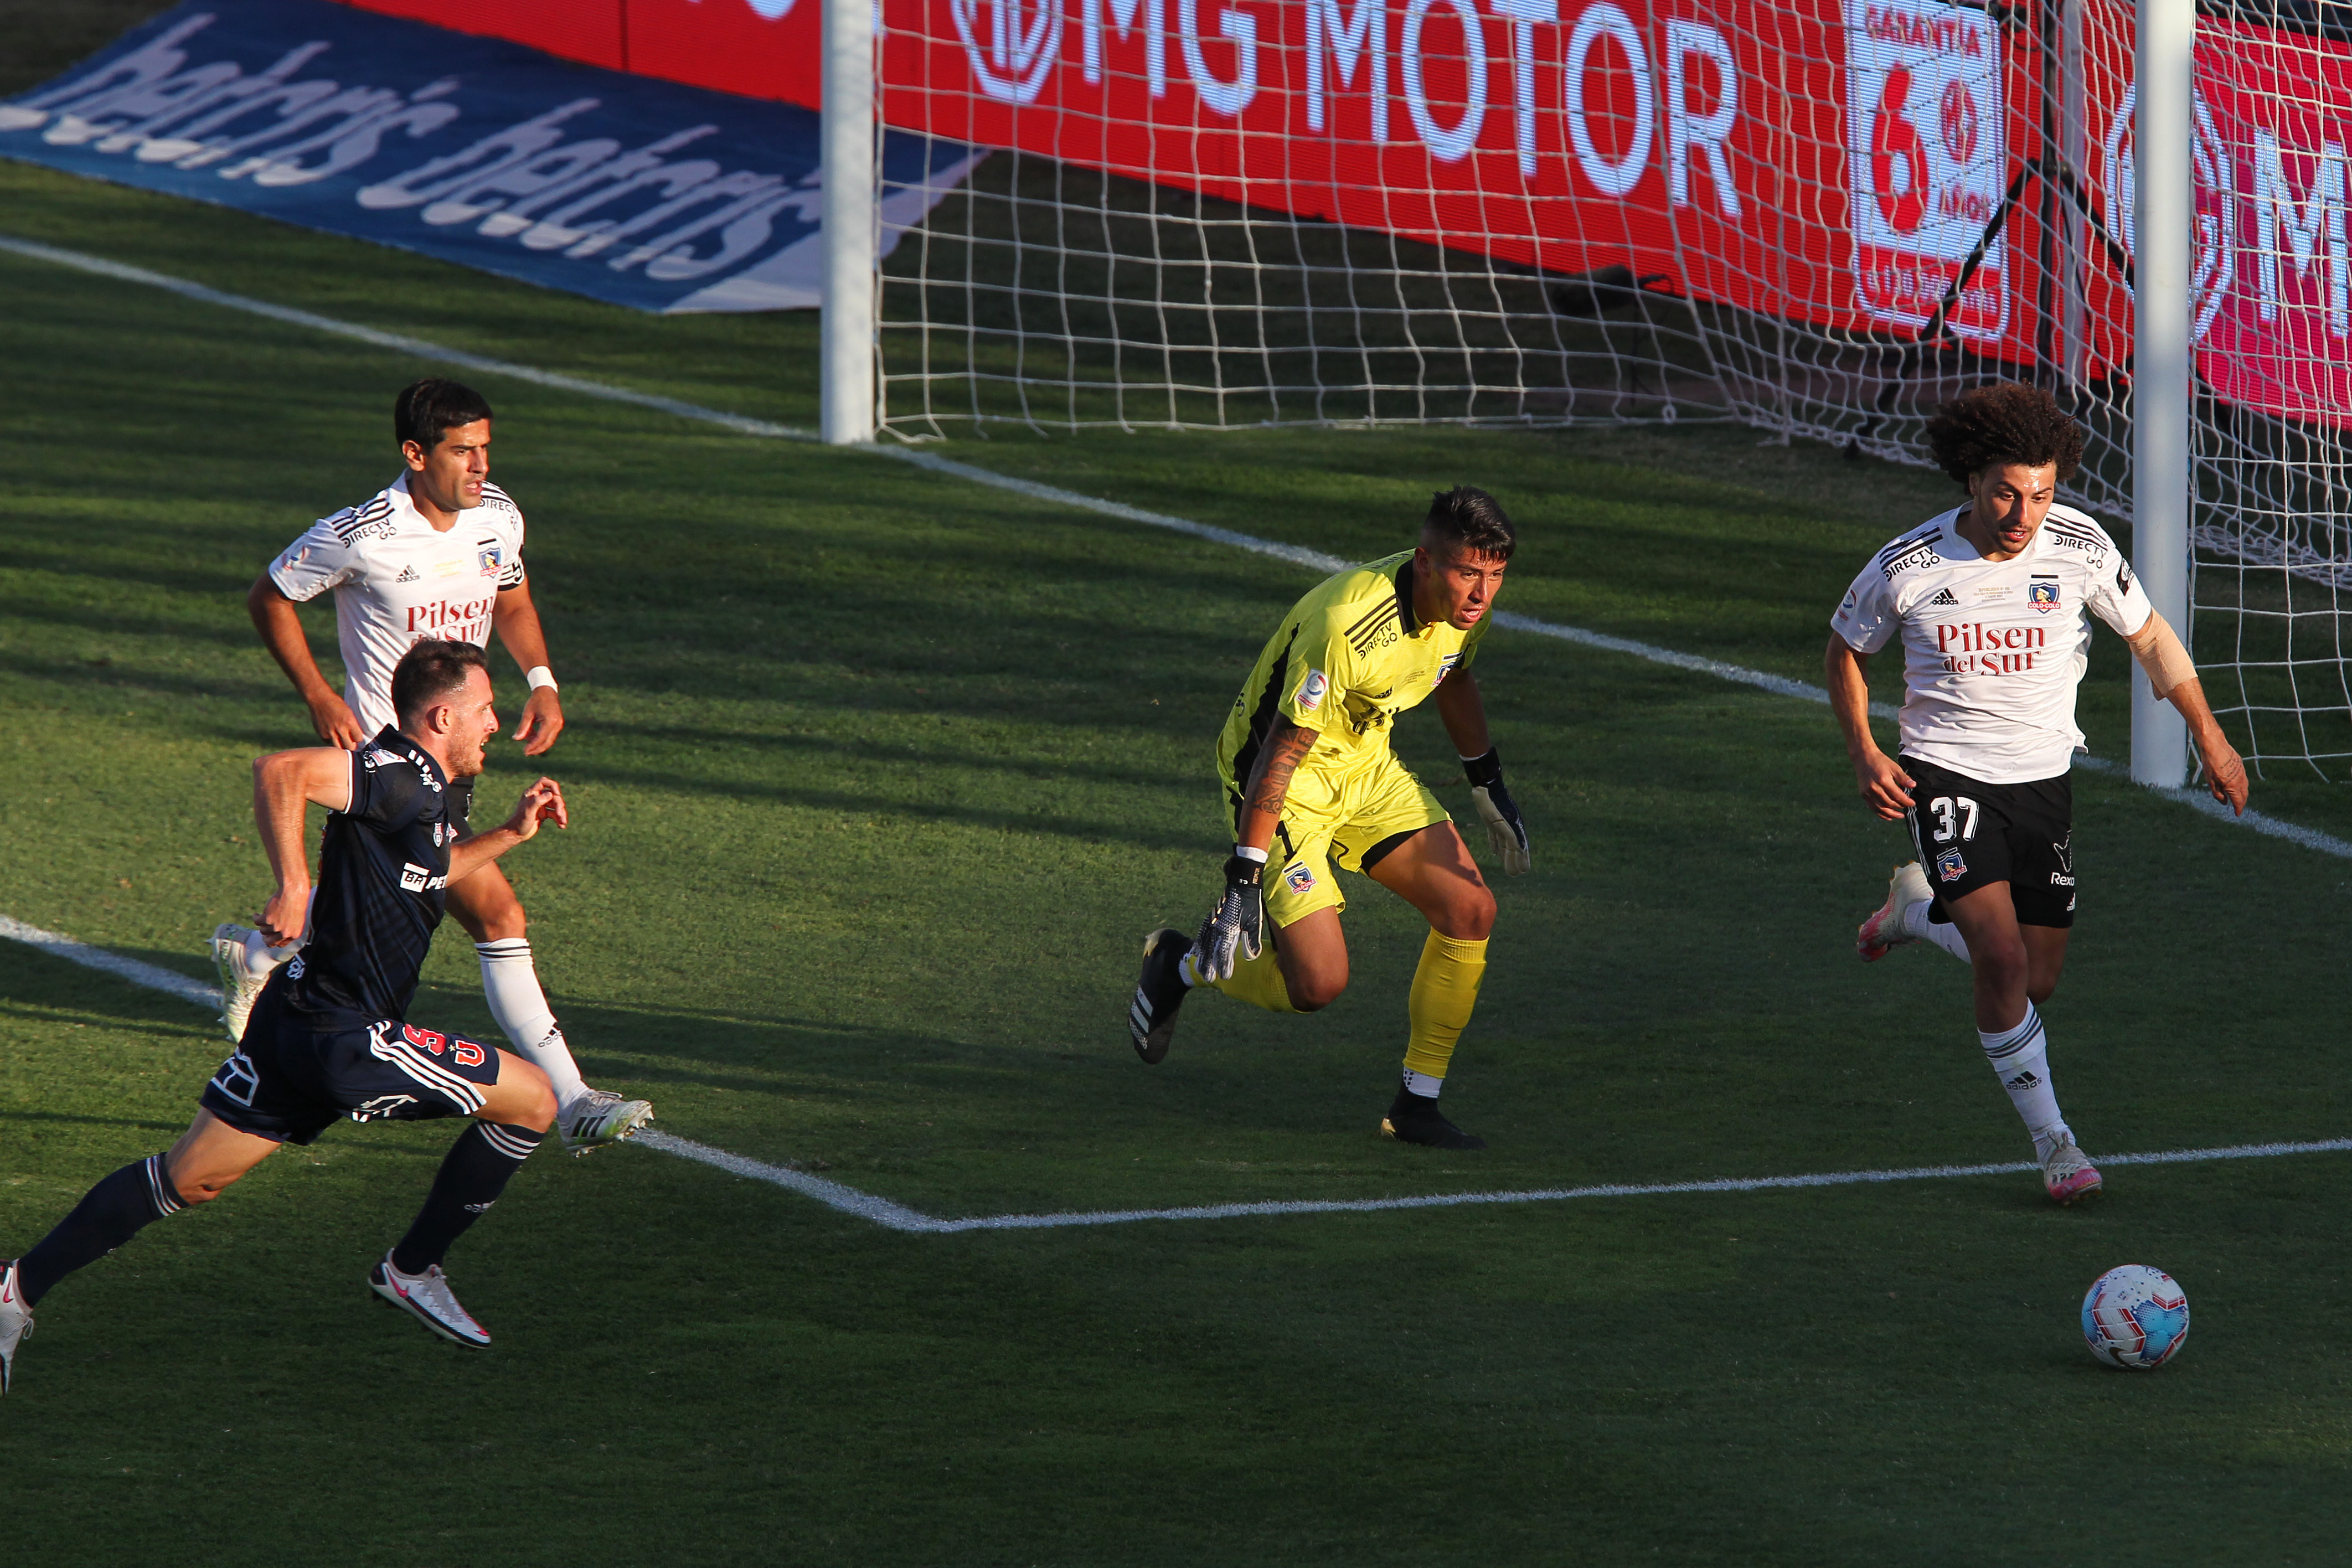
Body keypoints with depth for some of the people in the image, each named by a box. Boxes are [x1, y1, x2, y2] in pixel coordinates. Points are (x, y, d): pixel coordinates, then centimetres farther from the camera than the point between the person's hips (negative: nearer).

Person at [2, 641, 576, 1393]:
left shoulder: (418, 786, 15)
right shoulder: (406, 779, -16)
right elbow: (281, 772, -29)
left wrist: (509, 834, 29)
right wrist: (293, 886, -31)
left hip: (295, 1021, 10)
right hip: (348, 1040, -10)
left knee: (188, 1178, 13)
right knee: (532, 1100, 1)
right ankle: (412, 1270, 11)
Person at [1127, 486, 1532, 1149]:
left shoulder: (1466, 603, -10)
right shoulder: (1350, 626, -35)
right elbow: (1283, 751, -32)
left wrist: (1488, 786, 20)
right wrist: (1244, 881, -32)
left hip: (1365, 762, 8)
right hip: (1283, 773, -8)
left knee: (1470, 912, -5)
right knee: (1318, 983, -13)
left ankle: (1417, 1104, 8)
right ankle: (1182, 965, 17)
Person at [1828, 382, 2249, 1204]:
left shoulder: (2080, 548, -11)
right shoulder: (1908, 566, -15)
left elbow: (2150, 637, 6)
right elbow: (1848, 650, 4)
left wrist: (2211, 739, 8)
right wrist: (1863, 750, -8)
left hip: (2042, 777, 3)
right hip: (1946, 774, -3)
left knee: (2037, 981, 10)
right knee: (2004, 960, -20)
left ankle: (1917, 907, 39)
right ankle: (2051, 1139, -5)